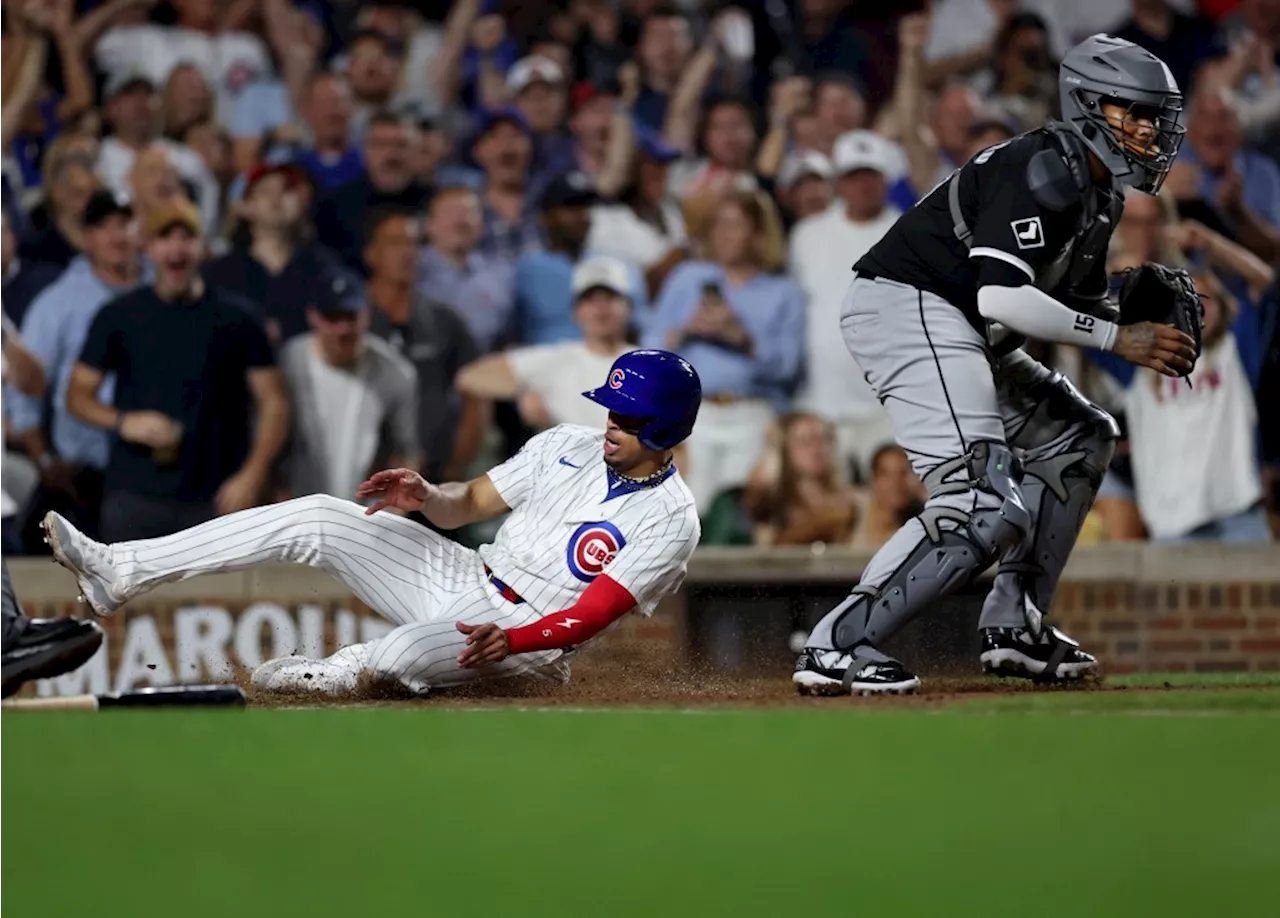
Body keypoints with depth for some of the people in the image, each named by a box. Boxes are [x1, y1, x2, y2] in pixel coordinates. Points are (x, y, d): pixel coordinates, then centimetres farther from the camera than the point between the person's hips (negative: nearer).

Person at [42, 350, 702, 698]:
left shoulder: (671, 521, -15)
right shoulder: (567, 446, 5)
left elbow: (588, 618, -23)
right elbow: (471, 503, 11)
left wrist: (511, 641, -40)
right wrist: (425, 495, -11)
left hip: (528, 638, -7)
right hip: (465, 578, 7)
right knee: (318, 518, -8)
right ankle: (121, 572, -12)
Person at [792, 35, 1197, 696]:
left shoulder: (1098, 192, 16)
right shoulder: (1042, 171, -16)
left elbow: (1079, 304, 22)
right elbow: (1002, 297, -27)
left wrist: (1146, 324, 0)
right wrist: (1118, 339, -22)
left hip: (959, 332, 11)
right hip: (908, 306, -11)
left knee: (1079, 438, 21)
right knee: (985, 503, -22)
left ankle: (1015, 625, 16)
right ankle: (838, 646, -26)